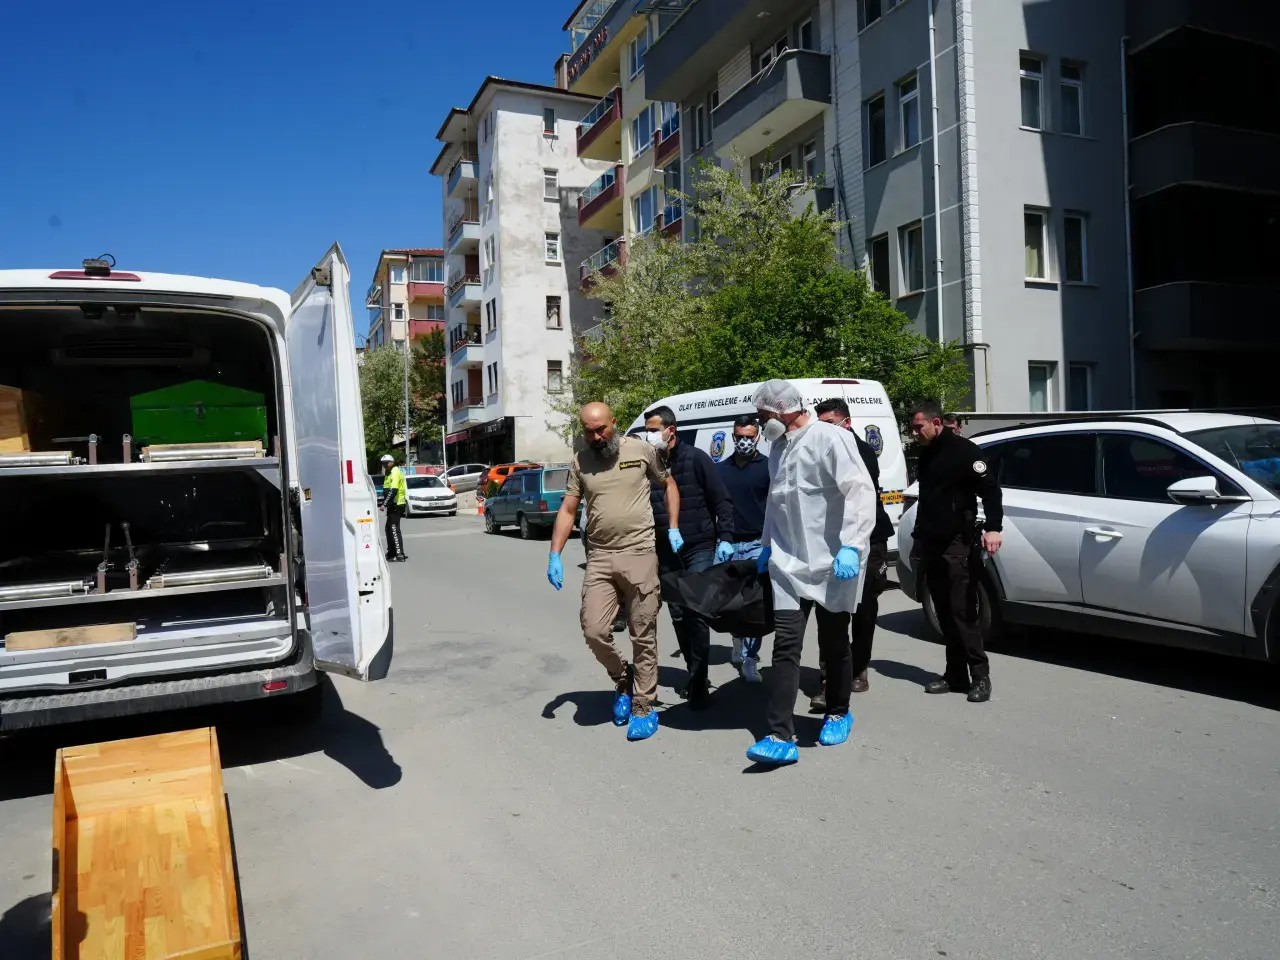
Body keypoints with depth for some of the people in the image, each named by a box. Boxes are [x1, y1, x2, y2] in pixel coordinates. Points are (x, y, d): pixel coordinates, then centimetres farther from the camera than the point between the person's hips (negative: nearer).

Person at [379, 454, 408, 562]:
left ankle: (400, 555, -12)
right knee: (389, 529, 17)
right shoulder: (390, 473, 18)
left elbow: (393, 491, -23)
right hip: (393, 505, 10)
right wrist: (386, 504, 16)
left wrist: (385, 504, -25)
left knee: (394, 529, -11)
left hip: (396, 505, -10)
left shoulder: (395, 472, -14)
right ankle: (391, 553, 26)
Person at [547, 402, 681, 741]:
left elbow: (669, 485, 14)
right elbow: (567, 510, 7)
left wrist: (673, 528, 5)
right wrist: (555, 555, -2)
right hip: (600, 558, 2)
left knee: (643, 636, 3)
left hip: (640, 554, -2)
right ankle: (623, 680, 24)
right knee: (594, 631, -6)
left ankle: (643, 708, 16)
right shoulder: (580, 461, 6)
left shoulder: (641, 450, 0)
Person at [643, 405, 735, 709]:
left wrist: (725, 538, -13)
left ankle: (698, 683, 2)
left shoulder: (695, 458, -7)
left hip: (699, 548, -4)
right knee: (678, 615, 9)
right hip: (666, 552, 4)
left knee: (696, 614, -7)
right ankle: (695, 674, 25)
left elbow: (722, 501, -5)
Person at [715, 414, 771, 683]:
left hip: (756, 543, -3)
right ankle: (738, 644, 31)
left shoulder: (767, 467, 2)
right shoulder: (720, 469, 11)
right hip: (726, 544, 3)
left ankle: (750, 660, -4)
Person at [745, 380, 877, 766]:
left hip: (832, 563, -5)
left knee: (833, 644, 11)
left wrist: (851, 546, -28)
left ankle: (838, 714, 34)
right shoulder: (778, 447, 11)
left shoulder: (831, 438, -13)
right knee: (785, 646, -4)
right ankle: (781, 737, -4)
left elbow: (861, 491, -20)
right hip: (789, 563, 6)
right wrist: (767, 545, 22)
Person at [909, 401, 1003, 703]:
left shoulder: (964, 450, -7)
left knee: (963, 613, -9)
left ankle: (980, 676, -1)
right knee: (945, 614, 8)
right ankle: (956, 675, 13)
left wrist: (993, 527, -28)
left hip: (958, 545, -8)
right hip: (932, 546, 8)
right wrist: (918, 539, 27)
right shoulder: (926, 455, 18)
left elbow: (989, 488, -16)